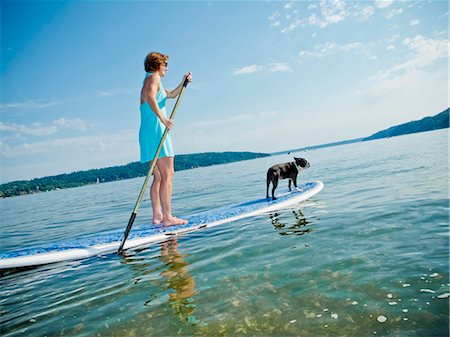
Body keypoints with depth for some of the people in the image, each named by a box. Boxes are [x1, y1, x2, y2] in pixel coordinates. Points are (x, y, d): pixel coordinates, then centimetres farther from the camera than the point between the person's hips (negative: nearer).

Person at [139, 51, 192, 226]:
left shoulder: (150, 81, 29)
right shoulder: (153, 77, -1)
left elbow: (171, 95, 40)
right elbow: (150, 97, -22)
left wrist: (183, 83, 25)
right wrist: (162, 118, -31)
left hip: (148, 133, 10)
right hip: (156, 130, -10)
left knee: (159, 177, 10)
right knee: (167, 175, -12)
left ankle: (157, 215, 11)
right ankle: (167, 217, -14)